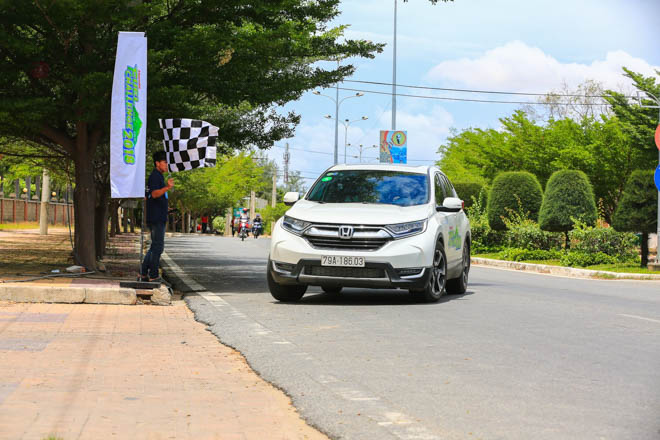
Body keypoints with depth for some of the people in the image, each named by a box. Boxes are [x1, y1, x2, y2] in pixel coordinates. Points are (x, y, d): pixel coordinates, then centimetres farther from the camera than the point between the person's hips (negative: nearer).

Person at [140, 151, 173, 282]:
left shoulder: (158, 176, 20)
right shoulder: (155, 176, -12)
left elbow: (147, 197, 27)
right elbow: (154, 194, -27)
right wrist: (167, 187, -41)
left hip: (158, 218, 10)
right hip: (156, 218, -10)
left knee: (155, 247, 14)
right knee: (157, 247, -7)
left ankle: (143, 273, 15)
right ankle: (153, 276, -5)